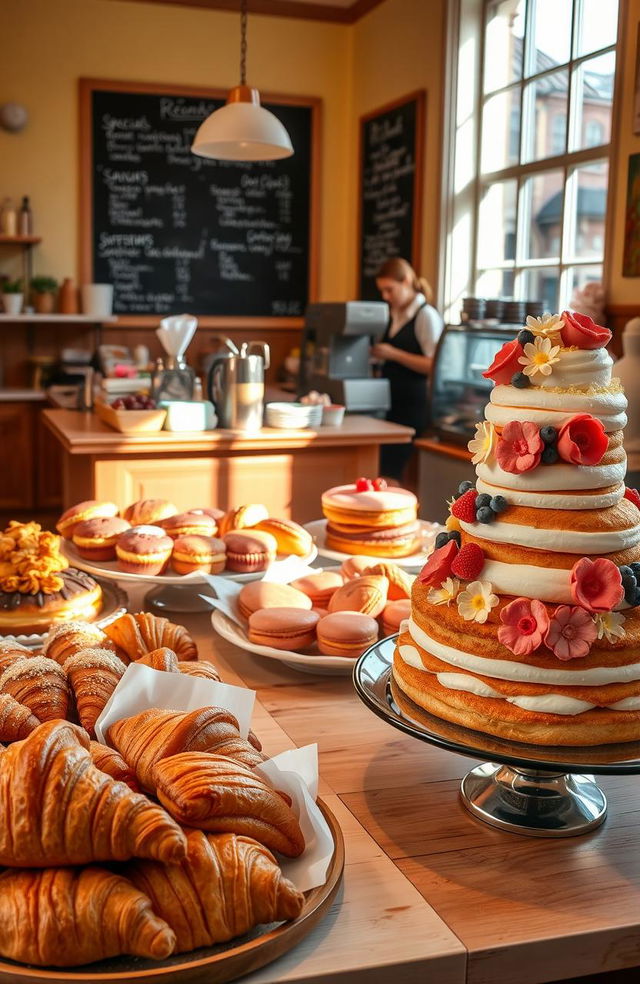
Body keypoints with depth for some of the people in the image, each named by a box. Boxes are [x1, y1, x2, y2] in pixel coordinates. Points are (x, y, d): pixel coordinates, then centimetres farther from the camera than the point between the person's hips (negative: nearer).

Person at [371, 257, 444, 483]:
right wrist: (378, 355, 6)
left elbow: (434, 365, -14)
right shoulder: (393, 316, 15)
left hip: (413, 406, -7)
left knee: (389, 471, -13)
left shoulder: (426, 316, -7)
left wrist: (394, 354, -17)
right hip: (392, 403, 7)